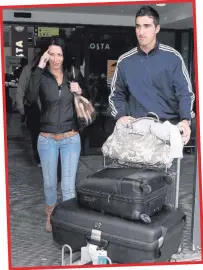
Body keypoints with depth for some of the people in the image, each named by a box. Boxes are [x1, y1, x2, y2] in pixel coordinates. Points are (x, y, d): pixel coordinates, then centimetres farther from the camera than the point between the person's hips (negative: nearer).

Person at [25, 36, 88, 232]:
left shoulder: (74, 74, -1)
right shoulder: (41, 76, -7)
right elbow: (29, 98, -26)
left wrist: (80, 91, -12)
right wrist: (39, 68, -26)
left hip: (71, 138, 0)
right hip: (47, 139, 0)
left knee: (68, 186, 1)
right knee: (49, 183, 16)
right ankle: (50, 216, 40)